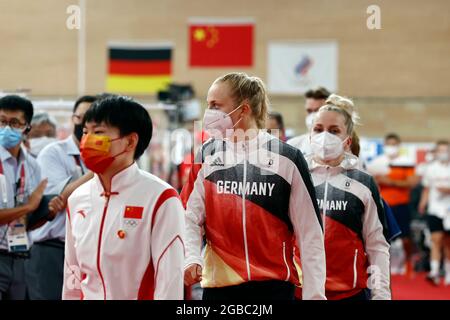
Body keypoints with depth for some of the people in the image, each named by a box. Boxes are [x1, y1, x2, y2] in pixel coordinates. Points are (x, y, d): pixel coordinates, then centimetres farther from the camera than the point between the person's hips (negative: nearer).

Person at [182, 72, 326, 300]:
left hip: (275, 286, -2)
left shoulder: (287, 158, -1)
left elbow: (310, 233, 0)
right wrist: (191, 258, -14)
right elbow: (190, 218, 6)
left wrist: (314, 294, -5)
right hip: (219, 286, 2)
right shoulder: (207, 156, 6)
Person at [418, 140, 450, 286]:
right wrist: (422, 204, 3)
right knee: (436, 240, -12)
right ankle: (434, 271, -19)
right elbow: (426, 189, 13)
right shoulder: (431, 169, 8)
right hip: (435, 210, 0)